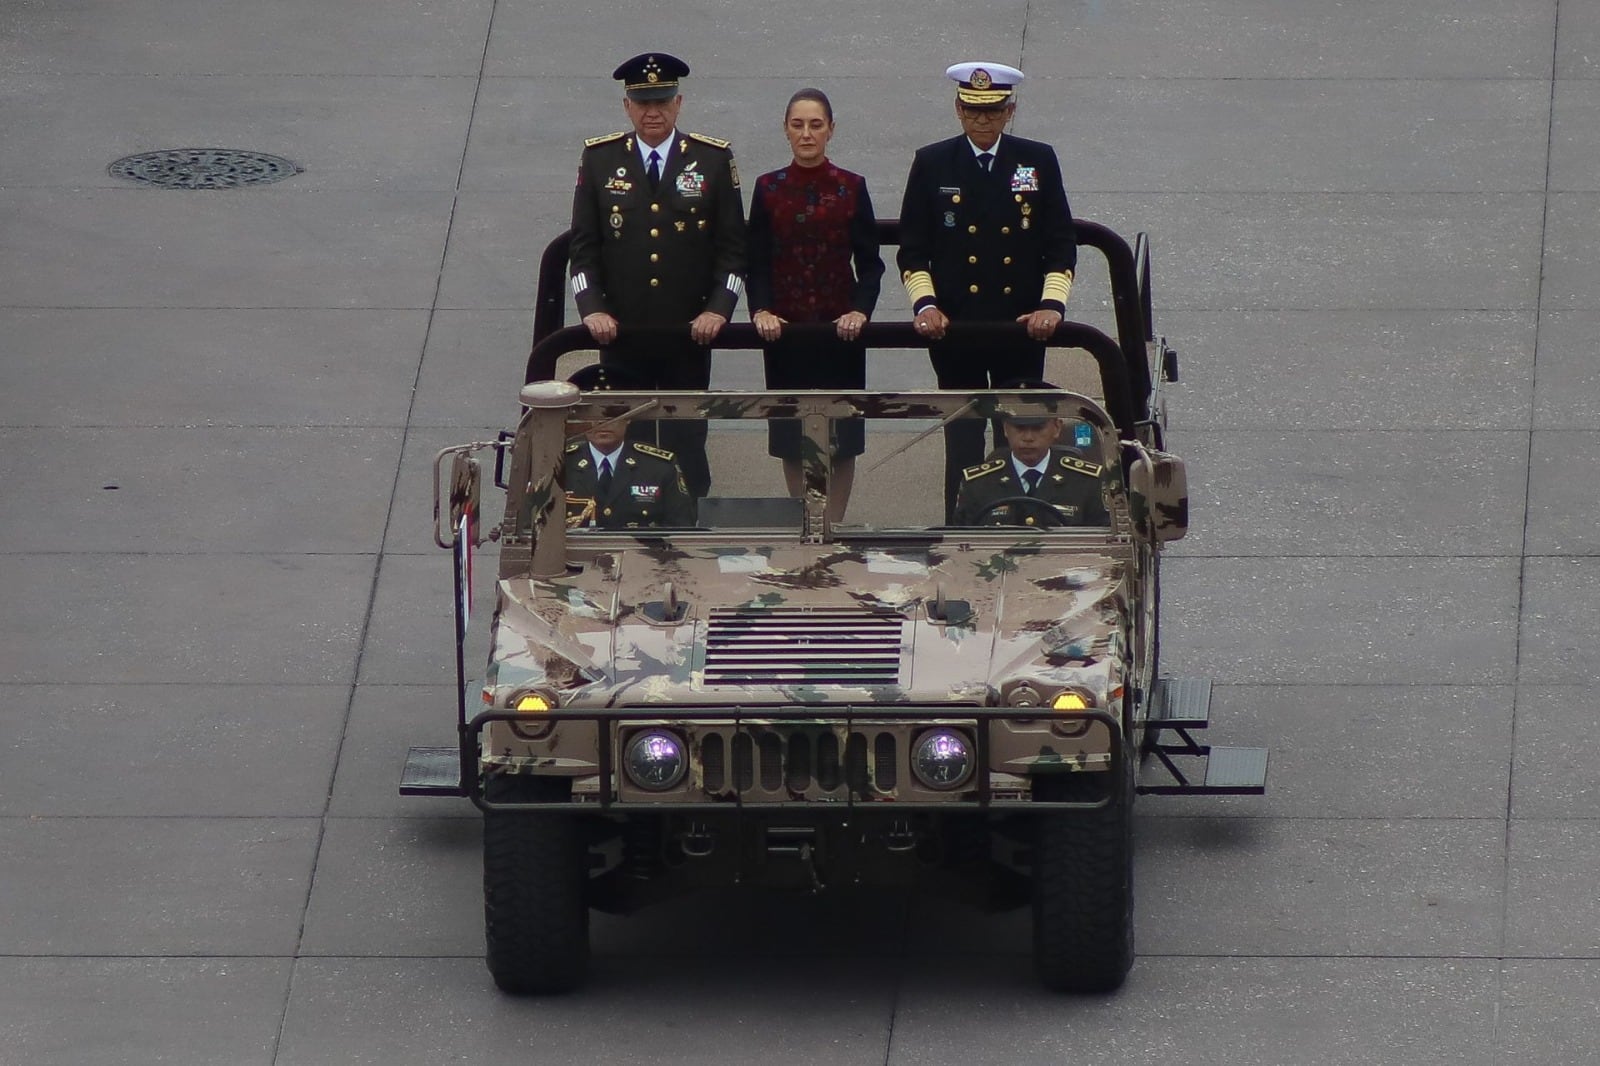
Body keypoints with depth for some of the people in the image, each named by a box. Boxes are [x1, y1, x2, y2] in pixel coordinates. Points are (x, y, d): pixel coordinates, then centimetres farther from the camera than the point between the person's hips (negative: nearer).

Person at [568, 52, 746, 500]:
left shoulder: (713, 160, 2)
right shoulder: (600, 159, 3)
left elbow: (732, 247, 3)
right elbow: (583, 246, 4)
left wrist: (718, 310, -10)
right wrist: (592, 309, -9)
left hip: (689, 335, 0)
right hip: (621, 336, 1)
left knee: (685, 447, 2)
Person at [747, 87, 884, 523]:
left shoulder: (851, 188, 1)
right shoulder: (768, 189, 2)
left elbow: (869, 262, 0)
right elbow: (757, 263, 1)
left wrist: (860, 311, -15)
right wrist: (761, 311, -15)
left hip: (840, 327, -1)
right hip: (784, 328, 1)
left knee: (841, 435, 2)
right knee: (791, 433, 5)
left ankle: (834, 524, 10)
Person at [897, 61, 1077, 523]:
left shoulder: (1038, 161, 5)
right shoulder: (932, 164, 4)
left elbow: (1062, 244, 5)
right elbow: (912, 249, 5)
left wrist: (1051, 305, -8)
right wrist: (925, 304, -10)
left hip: (1022, 328, 1)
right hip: (954, 326, -1)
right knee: (963, 441, -1)